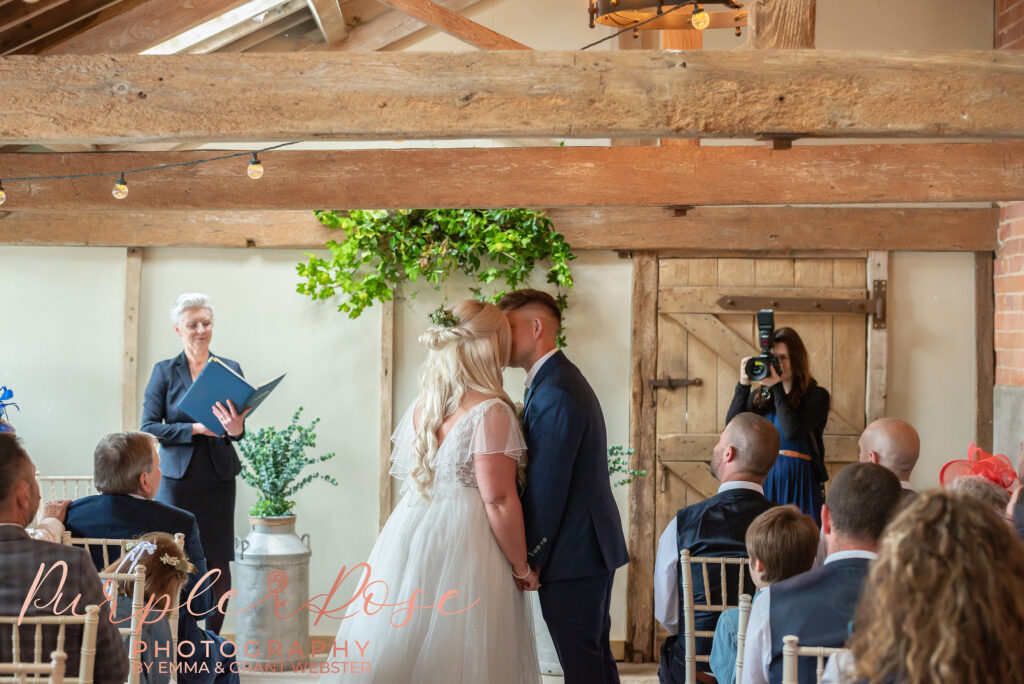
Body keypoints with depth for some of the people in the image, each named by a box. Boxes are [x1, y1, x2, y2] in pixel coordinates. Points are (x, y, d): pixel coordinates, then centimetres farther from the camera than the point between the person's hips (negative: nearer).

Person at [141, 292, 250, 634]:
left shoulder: (230, 369, 8)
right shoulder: (164, 372, 4)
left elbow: (238, 424, 2)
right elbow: (149, 427, -3)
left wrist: (235, 428, -22)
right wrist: (196, 428, -15)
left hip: (219, 478, 2)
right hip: (178, 477, -2)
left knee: (219, 564, 2)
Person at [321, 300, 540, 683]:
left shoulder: (420, 406, 8)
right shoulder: (491, 412, -14)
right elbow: (498, 500, -16)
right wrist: (522, 568, -7)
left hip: (408, 537, 7)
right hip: (462, 548, -7)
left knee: (399, 649, 11)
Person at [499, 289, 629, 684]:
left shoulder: (554, 393, -19)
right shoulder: (563, 379, 14)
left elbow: (547, 487, -21)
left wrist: (531, 556, -13)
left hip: (572, 555, -10)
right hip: (594, 547, 10)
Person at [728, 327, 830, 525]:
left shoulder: (817, 396, 0)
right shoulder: (759, 396, 12)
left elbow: (792, 431, -15)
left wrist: (776, 388, -11)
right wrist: (743, 385, -4)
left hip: (799, 482, -3)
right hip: (763, 480, 3)